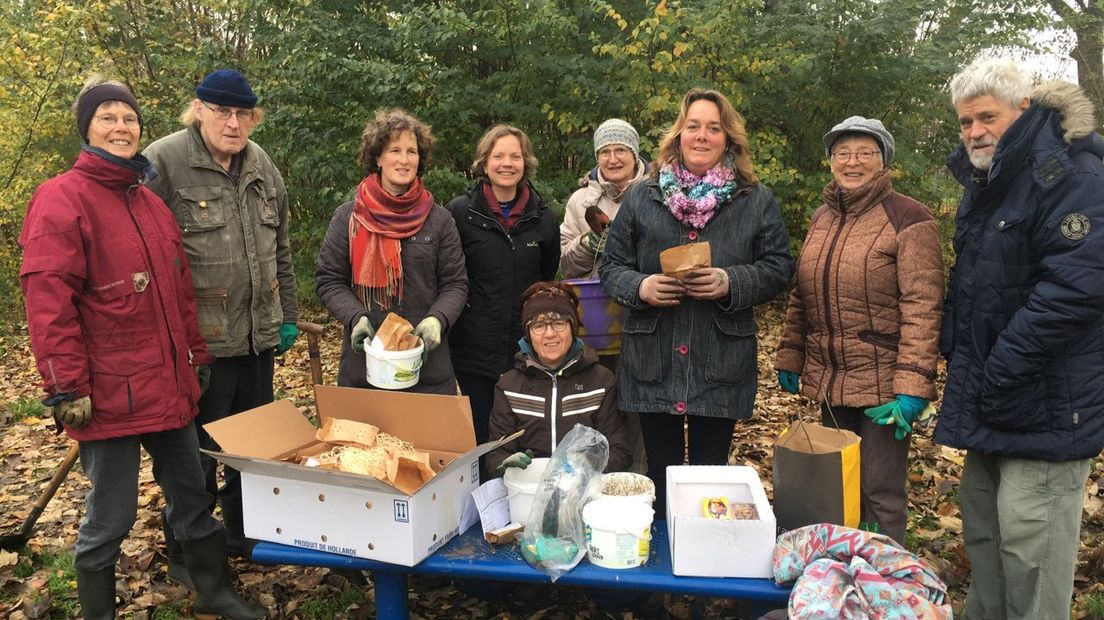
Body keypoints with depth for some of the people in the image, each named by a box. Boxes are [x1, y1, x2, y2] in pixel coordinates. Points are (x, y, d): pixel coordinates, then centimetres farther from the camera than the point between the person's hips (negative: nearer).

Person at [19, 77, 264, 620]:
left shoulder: (150, 202, 14)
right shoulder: (62, 200, -10)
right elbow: (48, 304, -16)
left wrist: (197, 357, 16)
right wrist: (67, 389, -18)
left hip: (171, 387, 7)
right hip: (111, 394, -7)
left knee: (191, 496, 18)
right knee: (110, 519, 7)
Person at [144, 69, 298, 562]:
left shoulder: (261, 165, 10)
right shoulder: (162, 163, -12)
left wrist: (288, 316, 16)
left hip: (259, 336, 6)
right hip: (199, 341, -6)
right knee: (199, 453, 6)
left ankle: (246, 533, 39)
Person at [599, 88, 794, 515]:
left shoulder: (756, 201, 6)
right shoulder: (641, 197, 8)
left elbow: (779, 267, 3)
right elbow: (611, 266, 8)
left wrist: (731, 283, -16)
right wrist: (640, 287, -14)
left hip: (721, 365, -1)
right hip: (652, 363, 1)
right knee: (660, 472, 11)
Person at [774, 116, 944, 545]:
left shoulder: (908, 219, -10)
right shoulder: (822, 218, 12)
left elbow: (922, 308, -16)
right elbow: (801, 298, 16)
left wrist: (912, 387, -21)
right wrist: (789, 359, 11)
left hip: (883, 383, -6)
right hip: (830, 381, 7)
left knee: (881, 493, 3)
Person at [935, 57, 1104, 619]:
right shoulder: (984, 182, 14)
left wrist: (999, 371, -22)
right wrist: (955, 351, 13)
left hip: (1045, 402, -9)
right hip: (990, 399, 9)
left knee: (1027, 540, -5)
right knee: (980, 521, 17)